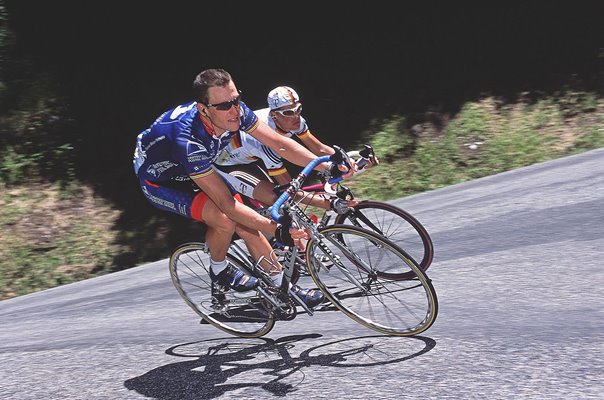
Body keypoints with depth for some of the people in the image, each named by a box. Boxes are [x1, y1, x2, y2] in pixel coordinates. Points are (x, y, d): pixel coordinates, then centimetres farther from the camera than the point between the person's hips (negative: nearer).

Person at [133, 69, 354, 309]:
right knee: (225, 219, -27)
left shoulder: (236, 111, -24)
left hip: (192, 172, 6)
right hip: (158, 181, -6)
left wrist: (329, 167, -27)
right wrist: (277, 230, -39)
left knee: (245, 224, -6)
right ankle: (219, 271, 2)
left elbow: (279, 143, -18)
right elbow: (226, 203, -38)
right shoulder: (188, 139, -42)